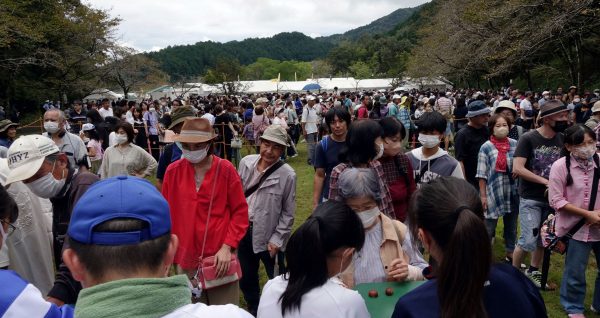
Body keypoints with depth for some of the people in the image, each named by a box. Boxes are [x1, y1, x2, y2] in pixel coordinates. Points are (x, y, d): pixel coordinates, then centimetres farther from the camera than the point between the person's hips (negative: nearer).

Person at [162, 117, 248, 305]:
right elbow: (167, 213, 6)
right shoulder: (173, 171, -2)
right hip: (186, 256, 2)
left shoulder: (225, 170, -8)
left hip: (220, 256, -2)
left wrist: (227, 247, -13)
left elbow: (240, 212, -4)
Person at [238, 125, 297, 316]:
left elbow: (288, 213, -12)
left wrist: (276, 239, -13)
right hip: (244, 231, 5)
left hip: (269, 236, -5)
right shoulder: (246, 162, -5)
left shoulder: (287, 175, -18)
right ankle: (253, 311, 47)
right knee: (246, 279, 22)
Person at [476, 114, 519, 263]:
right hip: (493, 193, -4)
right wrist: (483, 195, -9)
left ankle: (510, 254, 34)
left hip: (512, 192, 4)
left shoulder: (515, 144, 1)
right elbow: (482, 174, -7)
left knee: (511, 225, 17)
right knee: (489, 227, 5)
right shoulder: (486, 147, -9)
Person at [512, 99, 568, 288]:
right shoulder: (528, 139, -14)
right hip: (530, 198, -5)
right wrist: (545, 181, -20)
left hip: (551, 197, 5)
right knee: (529, 240, -9)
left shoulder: (562, 139, 1)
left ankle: (533, 271, 34)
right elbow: (517, 169, -22)